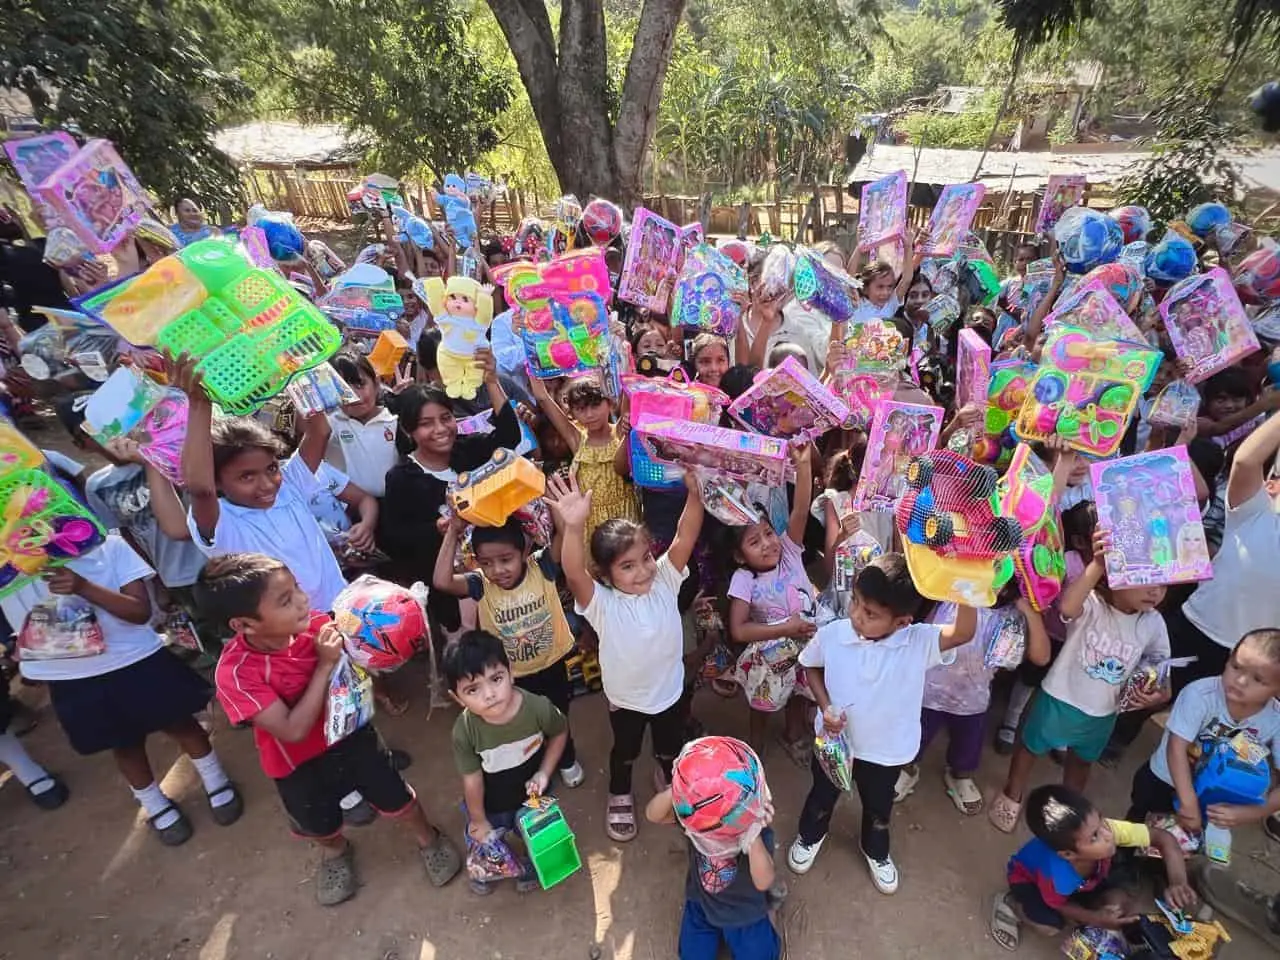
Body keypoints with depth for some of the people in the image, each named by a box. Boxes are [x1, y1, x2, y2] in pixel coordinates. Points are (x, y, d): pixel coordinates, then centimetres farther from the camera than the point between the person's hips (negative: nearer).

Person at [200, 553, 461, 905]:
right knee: (321, 826, 26)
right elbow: (293, 731, -33)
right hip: (299, 764, -1)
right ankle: (336, 852, 61)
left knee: (396, 799, 15)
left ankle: (429, 840, 46)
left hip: (350, 734, 1)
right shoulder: (235, 673, -32)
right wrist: (325, 665, -37)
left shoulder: (316, 623, -25)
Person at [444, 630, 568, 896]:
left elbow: (560, 733, -12)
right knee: (481, 843, 29)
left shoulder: (539, 708, -36)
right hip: (489, 804, 0)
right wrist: (479, 820, -5)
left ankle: (531, 868, 66)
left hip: (531, 793, 1)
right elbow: (472, 779, -19)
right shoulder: (464, 731, -35)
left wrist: (544, 773, -17)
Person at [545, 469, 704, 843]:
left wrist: (694, 491, -53)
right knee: (625, 751, 25)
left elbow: (685, 538, -36)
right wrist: (573, 528, -69)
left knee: (671, 747, 28)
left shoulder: (665, 580, -21)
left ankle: (672, 782, 61)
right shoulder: (601, 603, -29)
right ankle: (619, 798, 56)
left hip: (670, 690, 2)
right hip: (625, 698, -2)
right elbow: (574, 575, -50)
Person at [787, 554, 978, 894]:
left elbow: (964, 633, -43)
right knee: (822, 797, 27)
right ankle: (810, 836, 59)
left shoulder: (919, 643, -26)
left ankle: (876, 852, 60)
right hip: (834, 741, 0)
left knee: (878, 809, 28)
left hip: (886, 749, 0)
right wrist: (825, 707, -16)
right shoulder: (831, 635, -24)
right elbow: (811, 667, -4)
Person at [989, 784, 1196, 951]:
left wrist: (1178, 883, -40)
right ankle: (1012, 904, 3)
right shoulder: (1057, 877, -43)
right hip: (1027, 875, -5)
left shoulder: (1107, 829, -39)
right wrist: (1095, 919, -23)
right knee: (1050, 927, -28)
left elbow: (1163, 838, -27)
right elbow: (1057, 904, -19)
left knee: (1123, 907, -15)